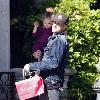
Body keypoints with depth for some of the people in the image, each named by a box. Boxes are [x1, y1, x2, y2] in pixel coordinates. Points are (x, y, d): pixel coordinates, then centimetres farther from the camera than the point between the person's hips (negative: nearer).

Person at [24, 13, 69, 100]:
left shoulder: (60, 41, -14)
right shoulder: (53, 39, 17)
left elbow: (53, 63, -22)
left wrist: (31, 66, -18)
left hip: (52, 82, -10)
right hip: (47, 81, 10)